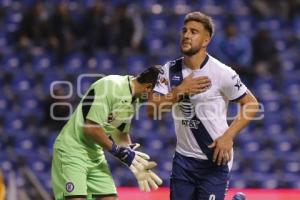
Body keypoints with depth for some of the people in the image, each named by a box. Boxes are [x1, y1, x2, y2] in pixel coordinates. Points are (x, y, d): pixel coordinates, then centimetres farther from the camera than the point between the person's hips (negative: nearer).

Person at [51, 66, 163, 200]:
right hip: (71, 150, -9)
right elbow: (90, 128, -24)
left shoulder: (133, 101, 5)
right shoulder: (110, 86, -23)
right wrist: (118, 150, -17)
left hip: (95, 154, 9)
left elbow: (121, 133, 15)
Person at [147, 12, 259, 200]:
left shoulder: (221, 73, -12)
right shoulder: (170, 70, 1)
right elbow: (152, 110, -4)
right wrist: (179, 91, -17)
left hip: (216, 159, -5)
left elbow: (252, 104, -6)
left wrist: (228, 136, -16)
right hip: (183, 158, 5)